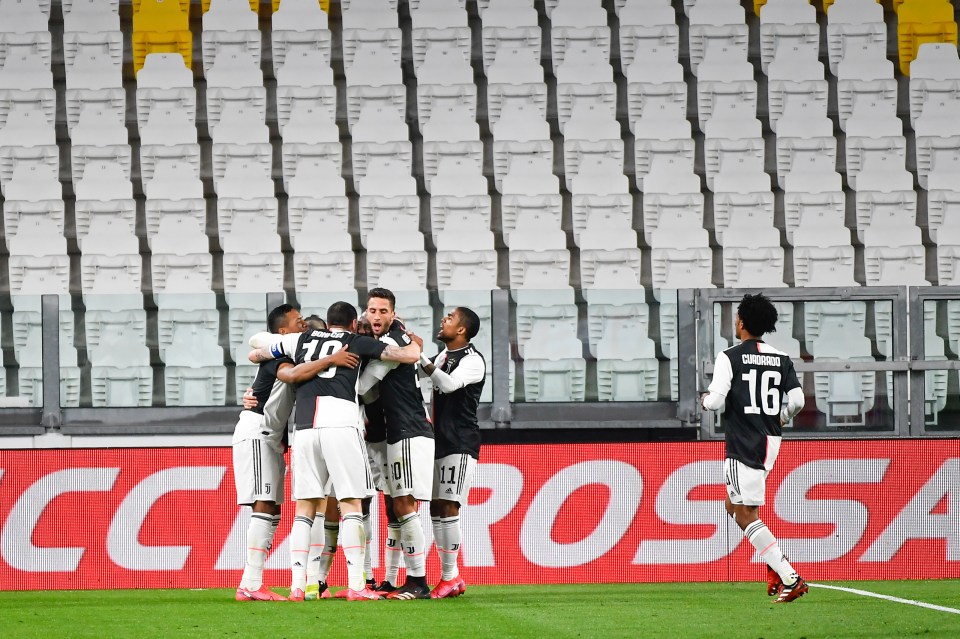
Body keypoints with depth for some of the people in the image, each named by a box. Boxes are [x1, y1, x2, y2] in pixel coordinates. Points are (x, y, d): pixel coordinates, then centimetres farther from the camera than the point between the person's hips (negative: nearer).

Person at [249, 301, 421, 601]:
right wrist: (413, 340, 32)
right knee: (350, 505, -1)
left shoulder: (301, 340, 21)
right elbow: (411, 355, 10)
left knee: (305, 508, 8)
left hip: (305, 427, 3)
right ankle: (356, 585, -8)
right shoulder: (357, 343, 13)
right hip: (341, 423, -3)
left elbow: (255, 347, 31)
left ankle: (297, 585, 0)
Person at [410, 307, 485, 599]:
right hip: (440, 442, 9)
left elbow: (448, 384, -25)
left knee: (447, 507, -14)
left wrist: (420, 356, -24)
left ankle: (450, 577, -12)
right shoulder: (444, 355, 16)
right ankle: (451, 577, 10)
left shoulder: (473, 360, -11)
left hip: (460, 444, -9)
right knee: (435, 508, 6)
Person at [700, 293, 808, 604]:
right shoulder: (781, 359, 7)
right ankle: (777, 563, 6)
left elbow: (716, 401, -15)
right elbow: (797, 400, 2)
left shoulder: (730, 357, -9)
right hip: (770, 442, 7)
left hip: (743, 444, -7)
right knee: (734, 505, 21)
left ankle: (791, 580, -14)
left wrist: (706, 399, 9)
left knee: (746, 515, -4)